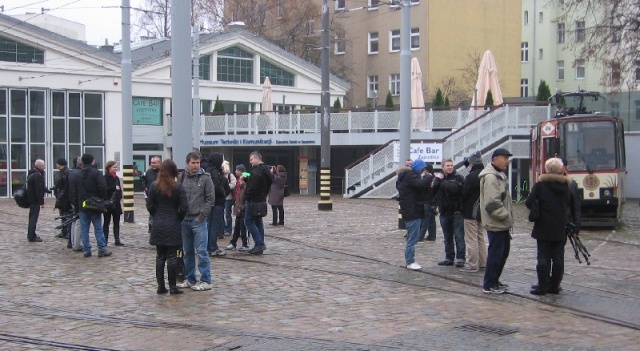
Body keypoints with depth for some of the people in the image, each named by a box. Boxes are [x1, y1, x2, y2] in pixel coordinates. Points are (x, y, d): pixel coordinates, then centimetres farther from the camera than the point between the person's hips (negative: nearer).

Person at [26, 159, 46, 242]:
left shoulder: (31, 174, 14)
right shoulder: (38, 176, -19)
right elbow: (39, 190, -22)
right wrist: (41, 202, -20)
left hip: (31, 199, 10)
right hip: (35, 200, -10)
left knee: (32, 217, 18)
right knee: (34, 218, -6)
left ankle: (31, 235, 27)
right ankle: (32, 237, -3)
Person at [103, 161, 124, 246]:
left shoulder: (117, 178, 12)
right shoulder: (105, 178, -9)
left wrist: (120, 198, 5)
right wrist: (114, 188, -23)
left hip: (116, 203, 6)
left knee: (116, 222, 7)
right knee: (106, 222, 2)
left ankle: (117, 240, 9)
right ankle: (105, 240, 7)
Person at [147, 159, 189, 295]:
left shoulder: (153, 186, -3)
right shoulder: (178, 187, -9)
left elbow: (150, 206, -2)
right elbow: (184, 207, -11)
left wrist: (156, 216, 13)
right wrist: (178, 218, 5)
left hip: (158, 226, 2)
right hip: (173, 226, -2)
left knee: (160, 256, 9)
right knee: (172, 257, 2)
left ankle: (161, 286, 11)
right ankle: (172, 287, 5)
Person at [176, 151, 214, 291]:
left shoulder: (205, 178, -3)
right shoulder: (181, 177, 4)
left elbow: (210, 199, -4)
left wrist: (201, 216, -9)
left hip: (199, 221, -4)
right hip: (184, 220, 4)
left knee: (201, 252, -4)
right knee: (188, 252, 12)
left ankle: (206, 281, 2)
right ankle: (189, 279, 21)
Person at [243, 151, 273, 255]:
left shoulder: (257, 171, -19)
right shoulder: (266, 170, 13)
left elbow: (252, 187, -24)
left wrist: (246, 199, -15)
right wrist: (246, 179, 8)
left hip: (253, 200, -10)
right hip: (261, 199, 10)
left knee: (249, 222, -4)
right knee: (258, 222, 13)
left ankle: (259, 243, -11)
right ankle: (259, 246, 15)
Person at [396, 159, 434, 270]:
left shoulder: (404, 176, 18)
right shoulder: (410, 176, -14)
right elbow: (421, 184, -28)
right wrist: (430, 177, -15)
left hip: (408, 212, 11)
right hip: (413, 212, -11)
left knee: (411, 238, 16)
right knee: (412, 238, -7)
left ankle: (409, 260, 22)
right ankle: (410, 262, -4)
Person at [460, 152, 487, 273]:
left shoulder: (472, 176, -20)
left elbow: (464, 194, -15)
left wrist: (462, 207, 3)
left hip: (471, 212, -9)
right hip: (481, 212, 9)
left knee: (471, 239, -3)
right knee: (480, 238, 18)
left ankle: (472, 265, -1)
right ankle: (482, 262, 23)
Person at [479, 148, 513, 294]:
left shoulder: (500, 175, 16)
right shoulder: (490, 177, -19)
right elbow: (492, 203, -26)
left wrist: (508, 216, 15)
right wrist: (506, 215, -18)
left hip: (502, 223, 11)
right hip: (495, 223, -11)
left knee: (504, 251, 16)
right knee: (495, 253, -5)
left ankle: (494, 281, 27)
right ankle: (489, 285, 3)